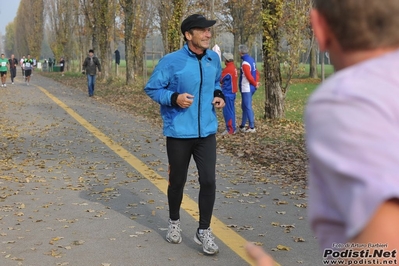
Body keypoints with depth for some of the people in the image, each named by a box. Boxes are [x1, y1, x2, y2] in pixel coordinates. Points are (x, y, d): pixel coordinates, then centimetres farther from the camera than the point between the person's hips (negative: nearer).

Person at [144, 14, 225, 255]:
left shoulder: (214, 59, 3)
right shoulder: (172, 61, -13)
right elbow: (152, 88, -6)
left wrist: (219, 95, 2)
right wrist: (174, 98, -21)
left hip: (206, 132, 3)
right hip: (179, 133, -3)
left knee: (209, 181, -4)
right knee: (177, 181, 12)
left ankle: (204, 231, 12)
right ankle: (175, 222, 38)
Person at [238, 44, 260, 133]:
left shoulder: (245, 63, -19)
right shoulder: (251, 60, 10)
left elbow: (249, 76, -21)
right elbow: (256, 72, 13)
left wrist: (255, 84, -8)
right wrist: (256, 82, 4)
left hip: (246, 88, -9)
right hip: (250, 88, 9)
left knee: (248, 107, -3)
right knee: (244, 106, 17)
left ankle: (252, 127, 0)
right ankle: (242, 126, 26)